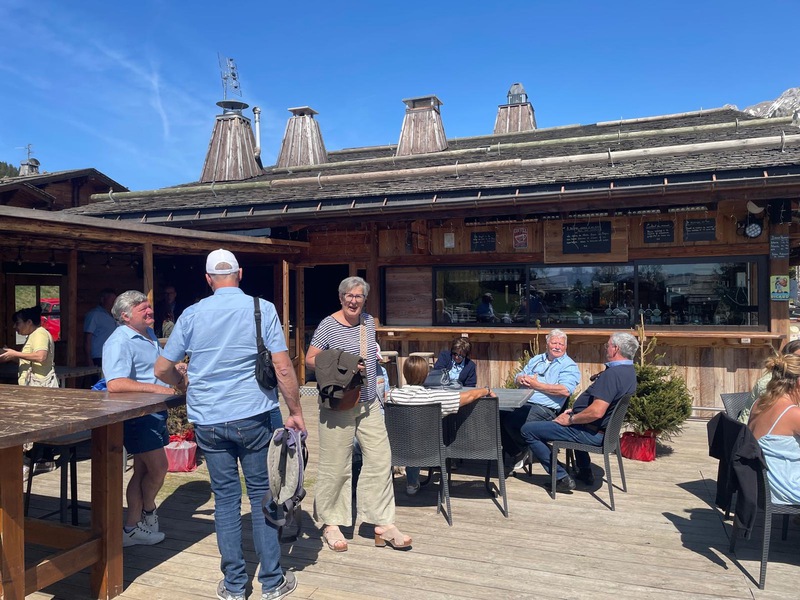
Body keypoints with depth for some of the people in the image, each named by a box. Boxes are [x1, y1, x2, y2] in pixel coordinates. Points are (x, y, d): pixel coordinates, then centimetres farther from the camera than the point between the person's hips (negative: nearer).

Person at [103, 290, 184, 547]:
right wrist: (155, 388, -30)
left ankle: (133, 527, 23)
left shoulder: (150, 334, 14)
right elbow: (115, 383, -30)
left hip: (155, 411, 10)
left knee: (143, 470, 13)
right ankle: (148, 511, 23)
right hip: (137, 414, -10)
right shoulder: (119, 341, -17)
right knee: (159, 468, -5)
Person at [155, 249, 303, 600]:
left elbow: (163, 369, 7)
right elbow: (282, 367, -10)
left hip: (208, 421, 2)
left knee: (225, 498, 11)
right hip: (254, 416, -2)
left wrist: (187, 383, 27)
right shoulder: (262, 309, -5)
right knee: (262, 494, 9)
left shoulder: (191, 314, 2)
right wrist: (295, 412, -1)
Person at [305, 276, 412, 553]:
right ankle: (331, 524, 19)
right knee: (336, 465, 1)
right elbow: (310, 360, -8)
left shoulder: (368, 321, 10)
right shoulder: (328, 325, -9)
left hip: (369, 404, 6)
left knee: (380, 459, 4)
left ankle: (383, 525, 14)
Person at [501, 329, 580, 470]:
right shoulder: (536, 360, 25)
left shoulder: (569, 366, 3)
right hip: (521, 402, 6)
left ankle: (521, 452, 1)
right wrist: (522, 379, -4)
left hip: (544, 407, -6)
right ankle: (513, 452, 0)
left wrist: (537, 385, -11)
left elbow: (566, 390, -14)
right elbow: (517, 378, 23)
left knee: (512, 421, -31)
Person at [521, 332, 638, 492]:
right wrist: (575, 411, 13)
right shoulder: (628, 371, 6)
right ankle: (585, 472, 39)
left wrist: (570, 419, -18)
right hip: (603, 430, 11)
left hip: (592, 434, -10)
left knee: (528, 430, -9)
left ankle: (561, 478, -5)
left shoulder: (612, 374, -27)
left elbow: (596, 412, -34)